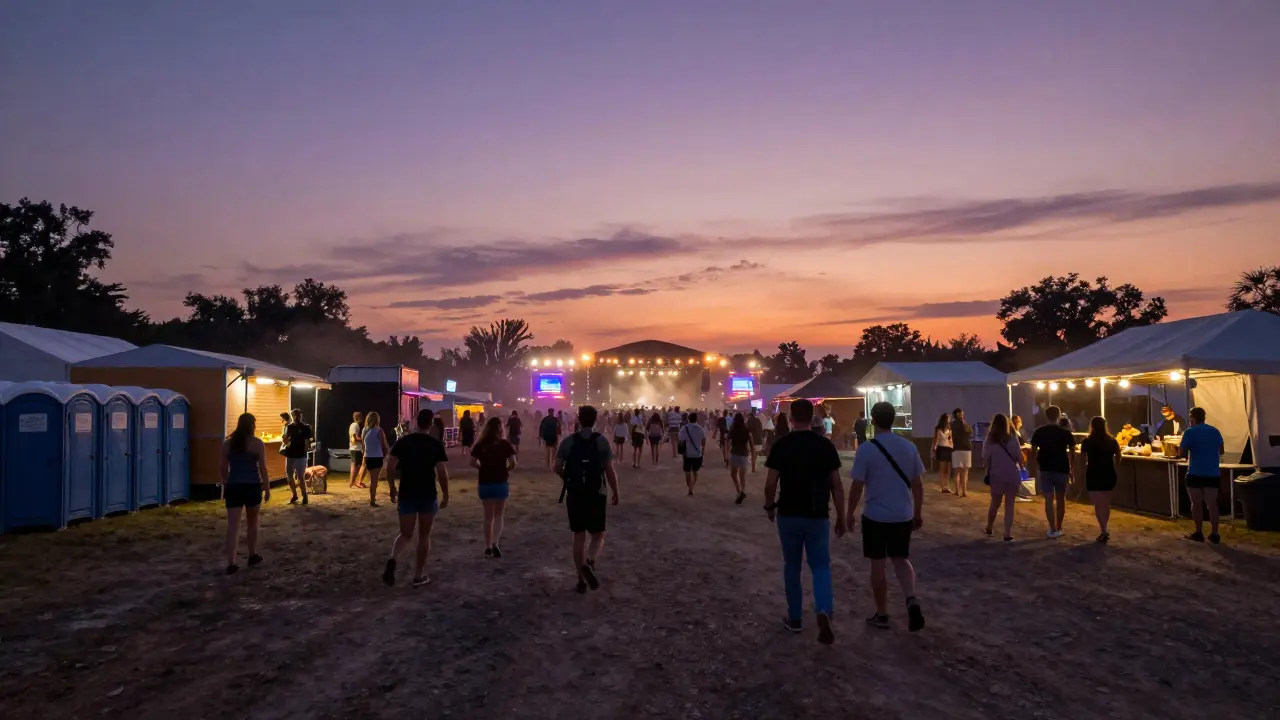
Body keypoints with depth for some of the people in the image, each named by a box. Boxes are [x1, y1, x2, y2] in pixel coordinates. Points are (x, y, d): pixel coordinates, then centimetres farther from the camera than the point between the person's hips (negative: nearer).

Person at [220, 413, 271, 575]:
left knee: (232, 526, 0)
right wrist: (267, 488, 2)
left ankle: (231, 564, -5)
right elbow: (262, 468, -6)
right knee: (252, 522, 16)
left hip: (233, 487, 2)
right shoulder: (257, 443, -5)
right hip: (252, 487, -2)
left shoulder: (227, 443, 5)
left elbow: (222, 468, 9)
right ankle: (253, 557, 28)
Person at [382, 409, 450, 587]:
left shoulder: (402, 442, -1)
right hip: (428, 496, -2)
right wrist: (446, 495, 3)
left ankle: (392, 559, -19)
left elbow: (389, 470, -5)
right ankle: (419, 576, 15)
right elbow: (442, 473, -8)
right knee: (424, 535, 12)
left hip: (406, 495, 2)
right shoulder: (436, 444, -6)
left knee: (406, 534, 11)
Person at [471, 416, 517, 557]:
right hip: (500, 482, -2)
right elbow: (513, 463, -13)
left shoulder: (480, 444, 0)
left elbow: (473, 463, -4)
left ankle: (488, 547, 17)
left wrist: (484, 468, 11)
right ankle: (495, 543, -8)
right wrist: (507, 470, 7)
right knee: (498, 515, 9)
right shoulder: (505, 444, -6)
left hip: (484, 483, 2)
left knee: (488, 516, 14)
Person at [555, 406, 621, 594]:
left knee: (579, 537, 11)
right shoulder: (602, 441, -7)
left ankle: (581, 580, 14)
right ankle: (589, 563, -18)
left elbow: (557, 468, -1)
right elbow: (610, 470, -8)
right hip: (596, 496, -2)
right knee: (598, 536, 10)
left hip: (574, 496, 2)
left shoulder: (568, 442, -2)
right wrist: (615, 492, 5)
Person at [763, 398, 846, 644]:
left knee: (792, 566, 16)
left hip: (788, 514, 0)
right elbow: (836, 485, -3)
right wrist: (841, 517, 6)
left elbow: (770, 484, -8)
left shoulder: (781, 445, -7)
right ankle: (824, 612, -16)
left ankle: (794, 618, 24)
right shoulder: (826, 445, -4)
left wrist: (770, 506, 11)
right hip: (818, 516, 0)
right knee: (821, 566, 8)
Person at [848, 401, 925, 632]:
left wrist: (850, 513, 3)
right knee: (901, 559, 19)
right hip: (903, 515, 4)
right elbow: (918, 484, 5)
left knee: (877, 564, 9)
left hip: (875, 516, -4)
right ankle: (912, 600, -4)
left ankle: (882, 615, 18)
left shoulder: (866, 449, -14)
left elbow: (857, 487, -10)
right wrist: (918, 513, 16)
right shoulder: (909, 447, -1)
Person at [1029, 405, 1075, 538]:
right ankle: (1059, 528, 21)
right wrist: (1071, 467, 9)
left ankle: (1053, 529, -3)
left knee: (1049, 500, 1)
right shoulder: (1066, 432, -3)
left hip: (1045, 469, 0)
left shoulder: (1039, 432, -3)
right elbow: (1072, 452, -3)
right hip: (1062, 469, 1)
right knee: (1061, 499, 14)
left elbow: (1033, 451, -3)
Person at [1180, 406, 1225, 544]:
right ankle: (1214, 535, 5)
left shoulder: (1189, 432, -9)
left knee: (1196, 503, 6)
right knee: (1212, 503, 6)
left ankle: (1198, 533, 11)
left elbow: (1181, 452, -13)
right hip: (1213, 474, 4)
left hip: (1195, 474, -4)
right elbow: (1222, 451, 17)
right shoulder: (1215, 431, 7)